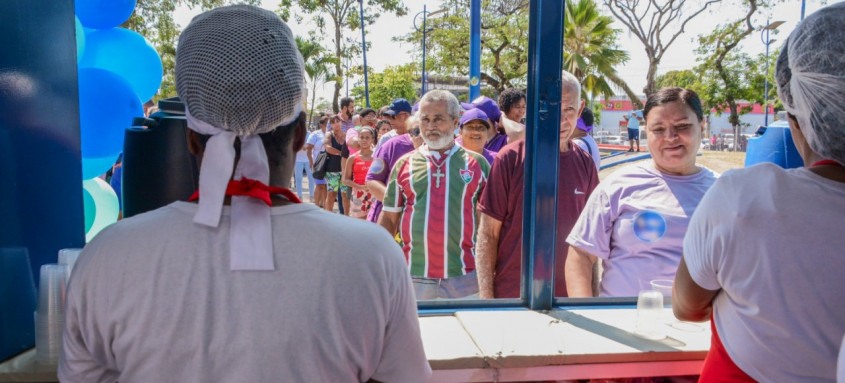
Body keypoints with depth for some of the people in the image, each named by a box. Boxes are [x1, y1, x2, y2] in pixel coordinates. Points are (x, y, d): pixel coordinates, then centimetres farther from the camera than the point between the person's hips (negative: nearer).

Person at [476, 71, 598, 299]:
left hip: (569, 297, 3)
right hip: (512, 296, -3)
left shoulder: (585, 163, 2)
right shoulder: (510, 159, -9)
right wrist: (486, 297, -10)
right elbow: (487, 235, -7)